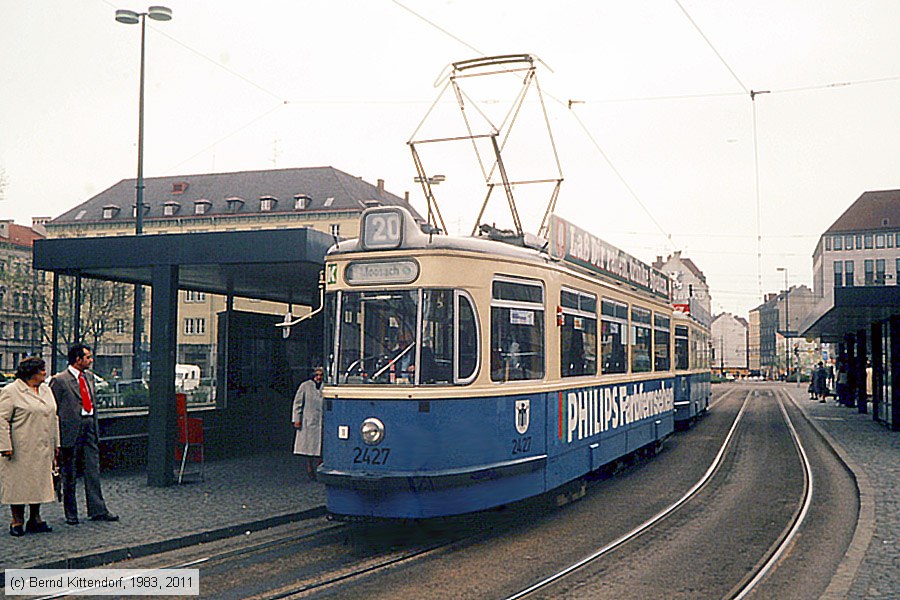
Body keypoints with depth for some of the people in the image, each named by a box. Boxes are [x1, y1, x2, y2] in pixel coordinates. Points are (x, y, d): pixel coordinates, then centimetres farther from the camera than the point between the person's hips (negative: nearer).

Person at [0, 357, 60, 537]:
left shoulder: (46, 390, 13)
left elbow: (53, 417, 17)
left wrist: (55, 444, 15)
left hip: (42, 449, 6)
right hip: (21, 449, -6)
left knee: (39, 482, 9)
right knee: (18, 483, 1)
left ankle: (35, 519, 18)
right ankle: (17, 521, 12)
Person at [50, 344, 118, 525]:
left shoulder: (88, 377, 13)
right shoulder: (59, 380, -8)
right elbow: (52, 409, -7)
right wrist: (56, 437, -9)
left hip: (89, 426, 6)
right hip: (71, 429, -6)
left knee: (93, 470, 6)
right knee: (69, 473, 5)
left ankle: (97, 510, 11)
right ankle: (71, 514, 16)